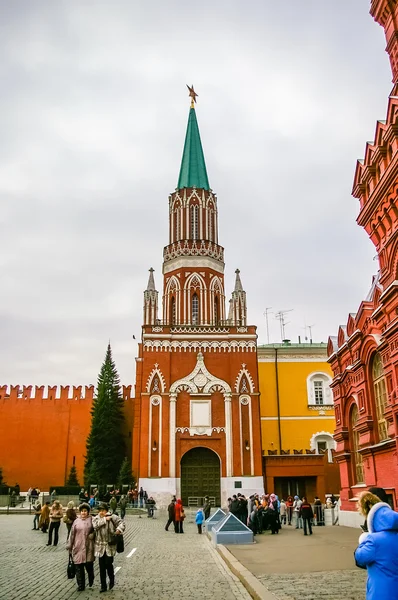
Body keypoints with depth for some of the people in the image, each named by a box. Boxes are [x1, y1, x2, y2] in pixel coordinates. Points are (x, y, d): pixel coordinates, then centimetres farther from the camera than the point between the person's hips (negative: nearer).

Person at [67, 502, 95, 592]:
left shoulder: (91, 520, 1)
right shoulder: (76, 521, 6)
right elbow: (72, 534, 9)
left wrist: (92, 535, -9)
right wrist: (69, 546, 10)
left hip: (88, 548, -2)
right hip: (78, 547, 2)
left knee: (89, 566, 3)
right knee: (79, 567, 3)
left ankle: (91, 580, 33)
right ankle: (81, 585, 16)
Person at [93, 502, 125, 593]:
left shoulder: (112, 517, -4)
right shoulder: (96, 518, 3)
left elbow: (121, 523, -8)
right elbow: (95, 525, -17)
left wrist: (119, 529, -25)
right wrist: (105, 519, -18)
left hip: (110, 545, -3)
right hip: (100, 546, 3)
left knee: (108, 564, -4)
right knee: (102, 566, 7)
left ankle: (112, 580, 25)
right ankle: (103, 586, 19)